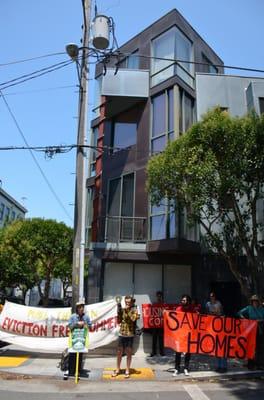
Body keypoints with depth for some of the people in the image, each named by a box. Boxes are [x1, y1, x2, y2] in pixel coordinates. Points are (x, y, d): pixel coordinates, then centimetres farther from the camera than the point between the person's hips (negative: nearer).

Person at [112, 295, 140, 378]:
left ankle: (127, 370, 16)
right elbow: (118, 321, 5)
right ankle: (117, 369, 23)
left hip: (130, 335, -3)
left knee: (129, 353, 5)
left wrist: (128, 311, -18)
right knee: (119, 352, 10)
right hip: (121, 334, 3)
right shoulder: (122, 310, 6)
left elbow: (133, 319, -18)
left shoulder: (134, 310, -2)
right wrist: (119, 311, -7)